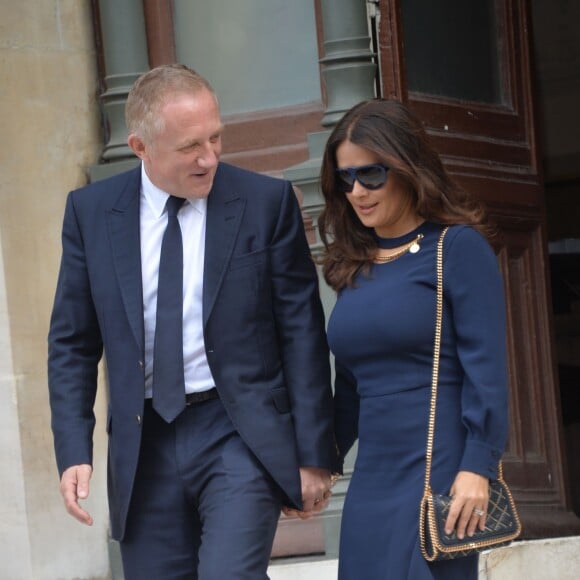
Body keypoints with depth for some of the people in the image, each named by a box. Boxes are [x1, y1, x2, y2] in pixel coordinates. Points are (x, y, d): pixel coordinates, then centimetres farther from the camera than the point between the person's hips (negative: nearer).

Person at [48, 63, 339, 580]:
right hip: (144, 446, 3)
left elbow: (302, 335, -2)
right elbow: (72, 343, 7)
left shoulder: (266, 202, -4)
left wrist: (314, 454, -3)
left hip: (241, 434, -3)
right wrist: (74, 451, -2)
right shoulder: (91, 211, 2)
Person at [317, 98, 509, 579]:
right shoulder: (354, 264, 13)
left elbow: (485, 367, -12)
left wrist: (477, 468, -19)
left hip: (441, 474, -6)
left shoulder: (457, 246, -5)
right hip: (372, 479, 6)